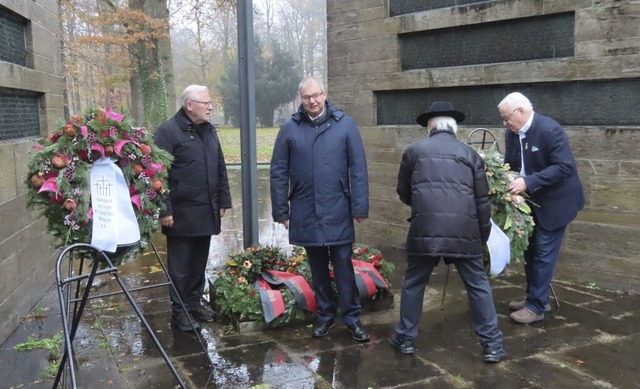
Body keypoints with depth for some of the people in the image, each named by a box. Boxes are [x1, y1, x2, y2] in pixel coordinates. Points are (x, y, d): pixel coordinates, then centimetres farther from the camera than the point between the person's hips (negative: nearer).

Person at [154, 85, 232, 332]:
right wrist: (164, 210, -18)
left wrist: (223, 200, 14)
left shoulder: (209, 130, 13)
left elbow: (220, 168, 18)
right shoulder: (168, 131, -11)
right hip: (181, 214, -7)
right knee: (180, 265, 4)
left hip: (207, 212, 7)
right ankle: (179, 311, 15)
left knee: (199, 262, 16)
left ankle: (195, 302, 30)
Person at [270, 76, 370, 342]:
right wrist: (281, 211, 0)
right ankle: (325, 314, 29)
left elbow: (358, 169, -3)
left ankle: (351, 317, 19)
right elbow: (278, 172, 2)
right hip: (305, 212, 2)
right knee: (317, 266, 14)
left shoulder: (345, 124, -3)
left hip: (338, 211, -1)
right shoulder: (289, 128, 0)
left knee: (343, 265, 5)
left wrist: (360, 207, -6)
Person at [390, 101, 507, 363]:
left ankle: (405, 338, 26)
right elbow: (482, 202, 11)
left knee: (414, 284, 15)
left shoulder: (414, 150, 9)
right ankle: (492, 344, 19)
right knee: (478, 286, 13)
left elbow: (403, 193, 17)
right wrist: (483, 236, 22)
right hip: (464, 232, 1)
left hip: (424, 230, -1)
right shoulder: (470, 154, 11)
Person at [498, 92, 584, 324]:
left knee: (543, 253, -3)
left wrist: (527, 182, -32)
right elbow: (510, 164, 9)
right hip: (531, 202, 8)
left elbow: (564, 167, -28)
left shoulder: (550, 130, -24)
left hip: (553, 201, -8)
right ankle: (535, 298, 28)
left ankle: (536, 306, 7)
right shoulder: (512, 133, -1)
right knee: (530, 251, 14)